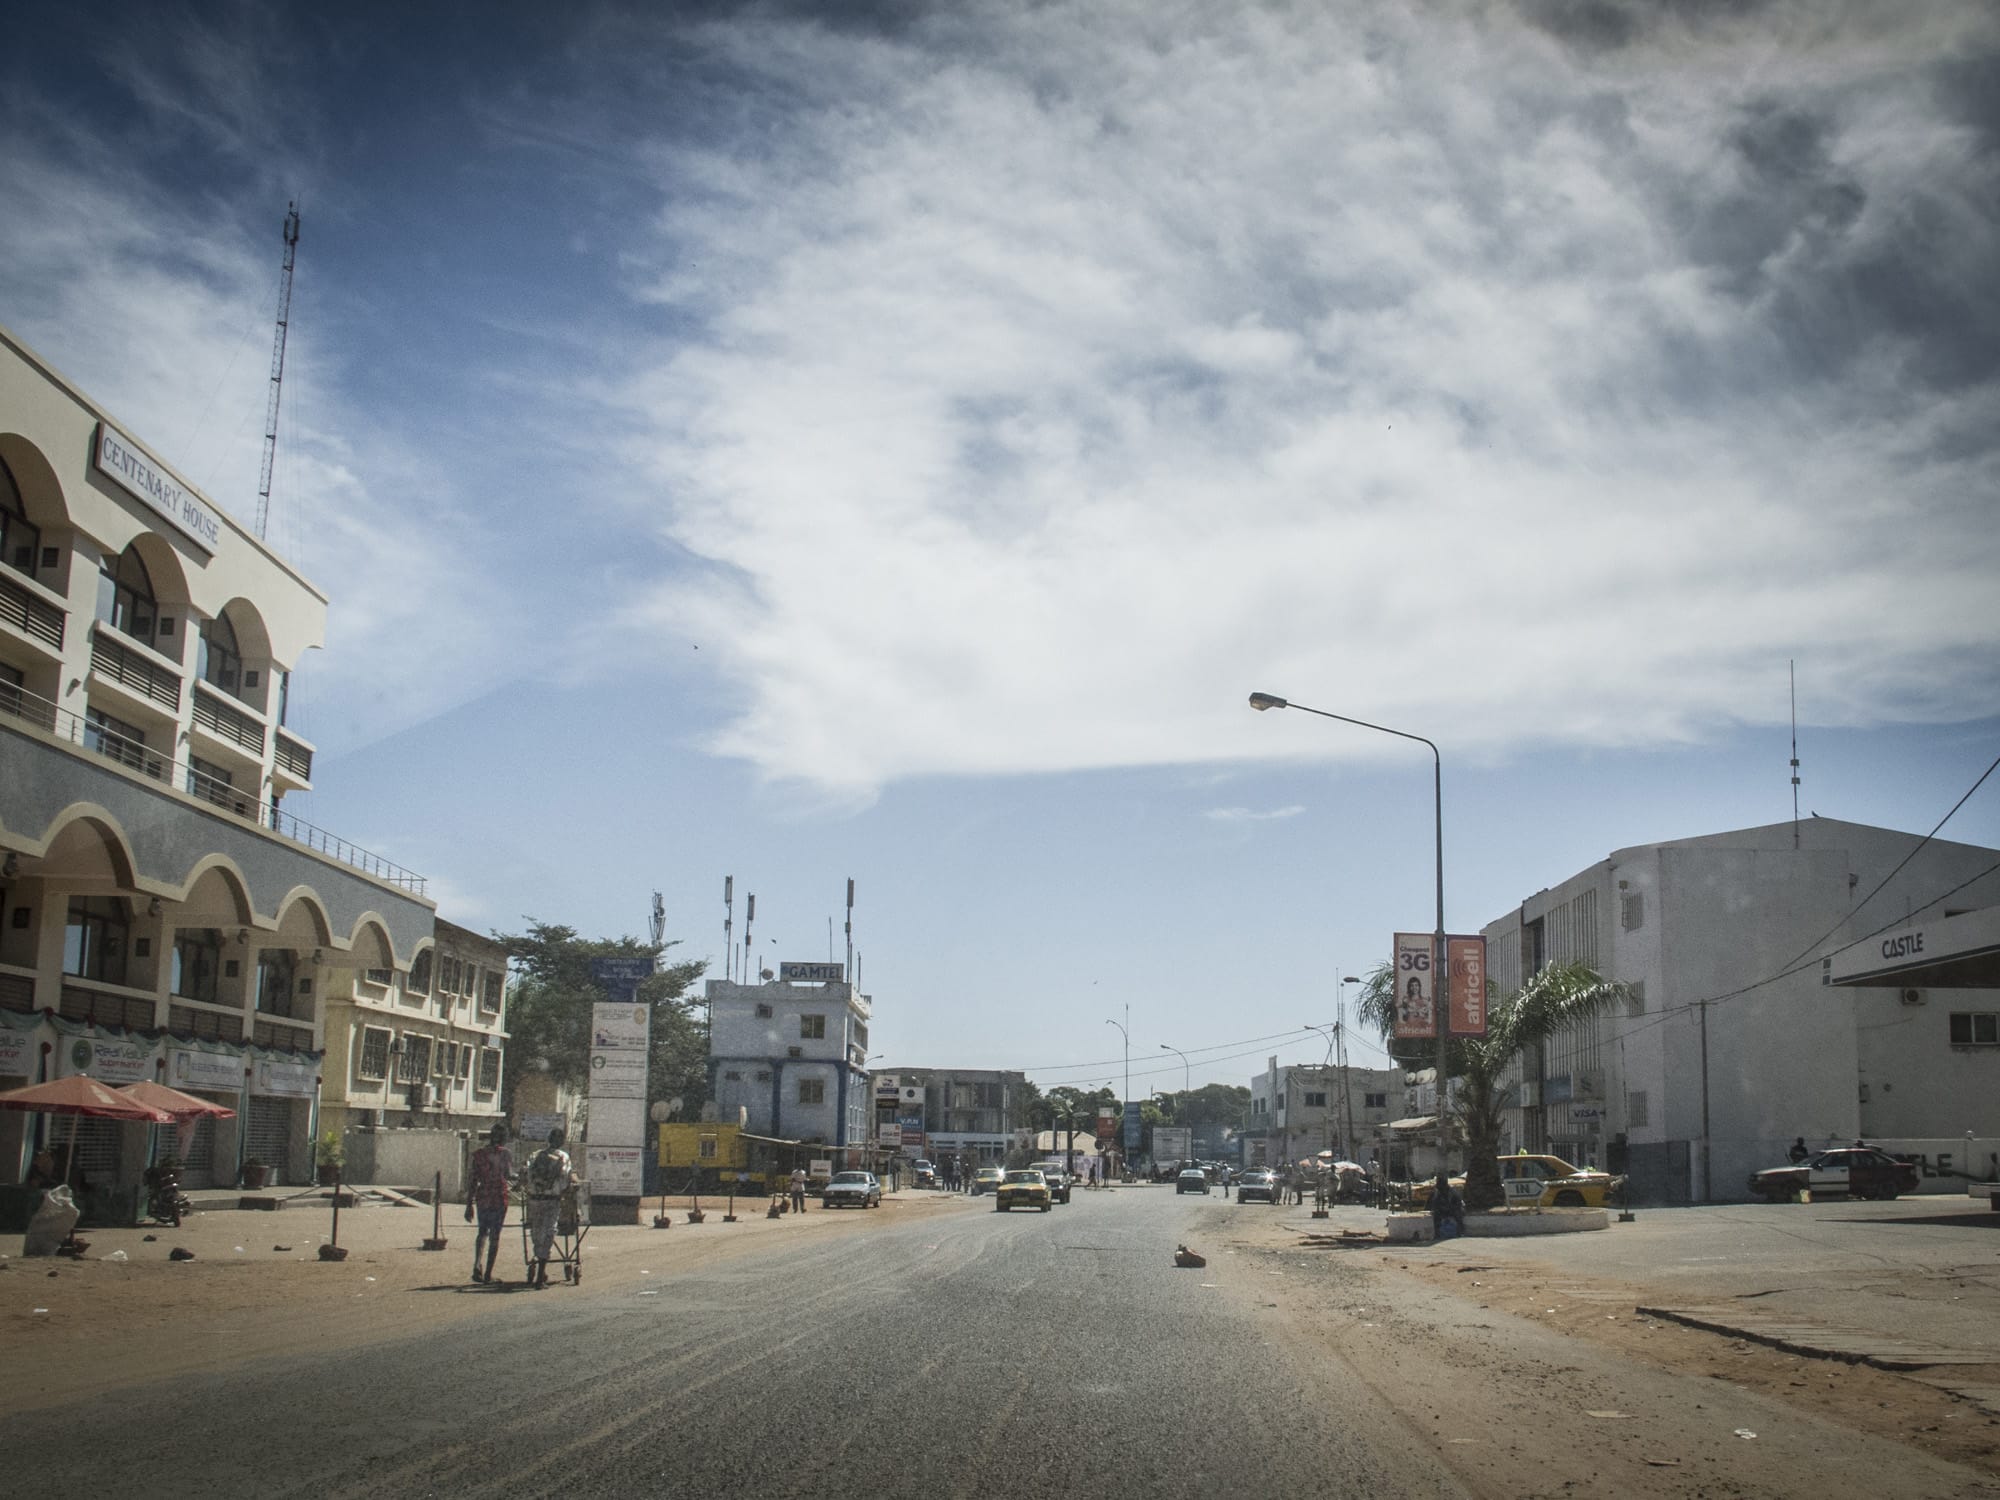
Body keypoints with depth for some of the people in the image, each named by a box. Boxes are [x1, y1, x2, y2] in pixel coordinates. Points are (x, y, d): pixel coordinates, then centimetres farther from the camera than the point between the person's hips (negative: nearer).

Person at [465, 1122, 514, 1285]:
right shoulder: (505, 1154, -4)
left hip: (482, 1198, 3)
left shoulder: (479, 1154, 4)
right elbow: (509, 1176, -15)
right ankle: (488, 1273, 6)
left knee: (482, 1232, 21)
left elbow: (473, 1180, 4)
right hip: (499, 1198, -3)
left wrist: (469, 1204, 8)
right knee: (495, 1235, 6)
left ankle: (477, 1264, 1)